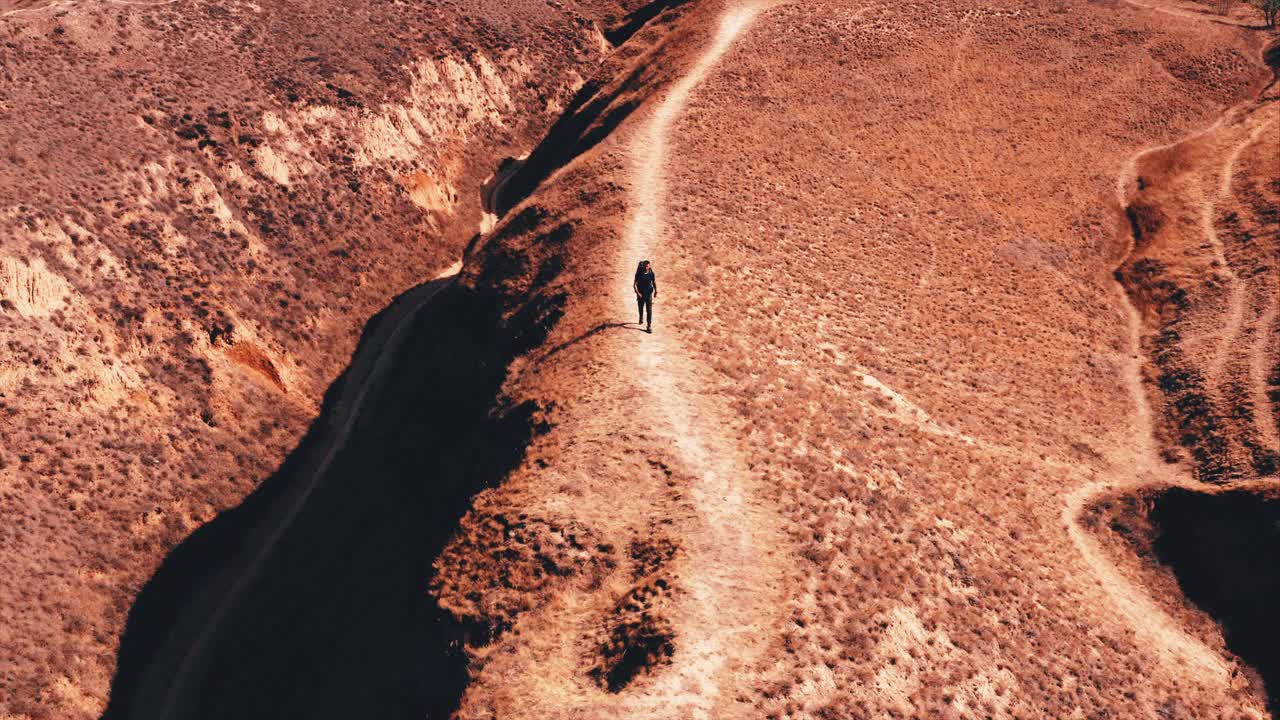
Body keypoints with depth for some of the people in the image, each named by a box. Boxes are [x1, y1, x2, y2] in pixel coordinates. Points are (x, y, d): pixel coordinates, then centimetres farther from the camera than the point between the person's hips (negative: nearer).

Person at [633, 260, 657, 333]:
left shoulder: (651, 273, -7)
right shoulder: (639, 274, -11)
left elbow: (654, 283, 4)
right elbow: (635, 284, -10)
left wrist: (656, 291, -9)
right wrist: (637, 292, -23)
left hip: (649, 294, 0)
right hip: (640, 294, 0)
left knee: (649, 310, -7)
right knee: (641, 308, 18)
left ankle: (649, 326, -5)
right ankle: (641, 318, 52)